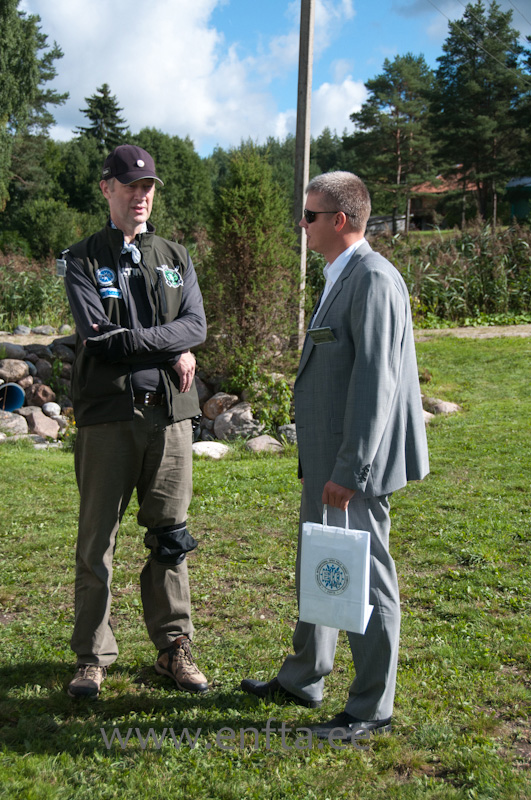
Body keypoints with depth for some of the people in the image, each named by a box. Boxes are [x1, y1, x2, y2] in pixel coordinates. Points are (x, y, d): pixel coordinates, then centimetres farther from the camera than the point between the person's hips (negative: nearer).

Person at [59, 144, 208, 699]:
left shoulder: (175, 258, 15)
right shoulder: (82, 260, 4)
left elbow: (195, 326, 1)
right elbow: (97, 336, -10)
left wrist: (132, 338, -12)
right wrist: (169, 350, -8)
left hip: (170, 412, 3)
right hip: (107, 414, -3)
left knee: (170, 537, 8)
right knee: (96, 539, 3)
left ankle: (173, 648, 21)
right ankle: (92, 656, 16)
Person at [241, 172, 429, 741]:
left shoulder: (373, 280, -17)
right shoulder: (341, 278, 15)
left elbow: (373, 384, -23)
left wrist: (349, 470, -24)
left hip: (354, 464, -11)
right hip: (324, 459, 11)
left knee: (365, 581, 2)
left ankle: (371, 710, 17)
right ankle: (302, 681, 38)